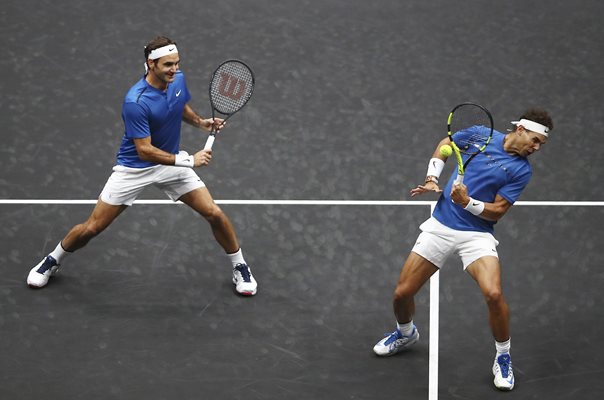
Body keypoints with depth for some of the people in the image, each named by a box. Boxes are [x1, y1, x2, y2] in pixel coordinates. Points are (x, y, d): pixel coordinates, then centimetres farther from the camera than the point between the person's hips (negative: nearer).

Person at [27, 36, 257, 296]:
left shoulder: (178, 80, -9)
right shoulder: (135, 101, -30)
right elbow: (145, 150, -29)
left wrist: (201, 122, -3)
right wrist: (188, 160, -31)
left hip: (172, 163, 5)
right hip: (133, 169, -5)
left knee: (215, 214, -6)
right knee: (92, 227, 1)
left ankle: (240, 268, 17)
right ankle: (53, 261, 29)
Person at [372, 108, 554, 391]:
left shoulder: (522, 170, -5)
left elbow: (497, 211, -7)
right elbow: (445, 145, 17)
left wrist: (467, 202, -24)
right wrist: (431, 180, 4)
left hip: (477, 235, -2)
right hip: (440, 226, 2)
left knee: (494, 294, -26)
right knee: (402, 294, 2)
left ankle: (503, 359, -1)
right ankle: (406, 333, 38)